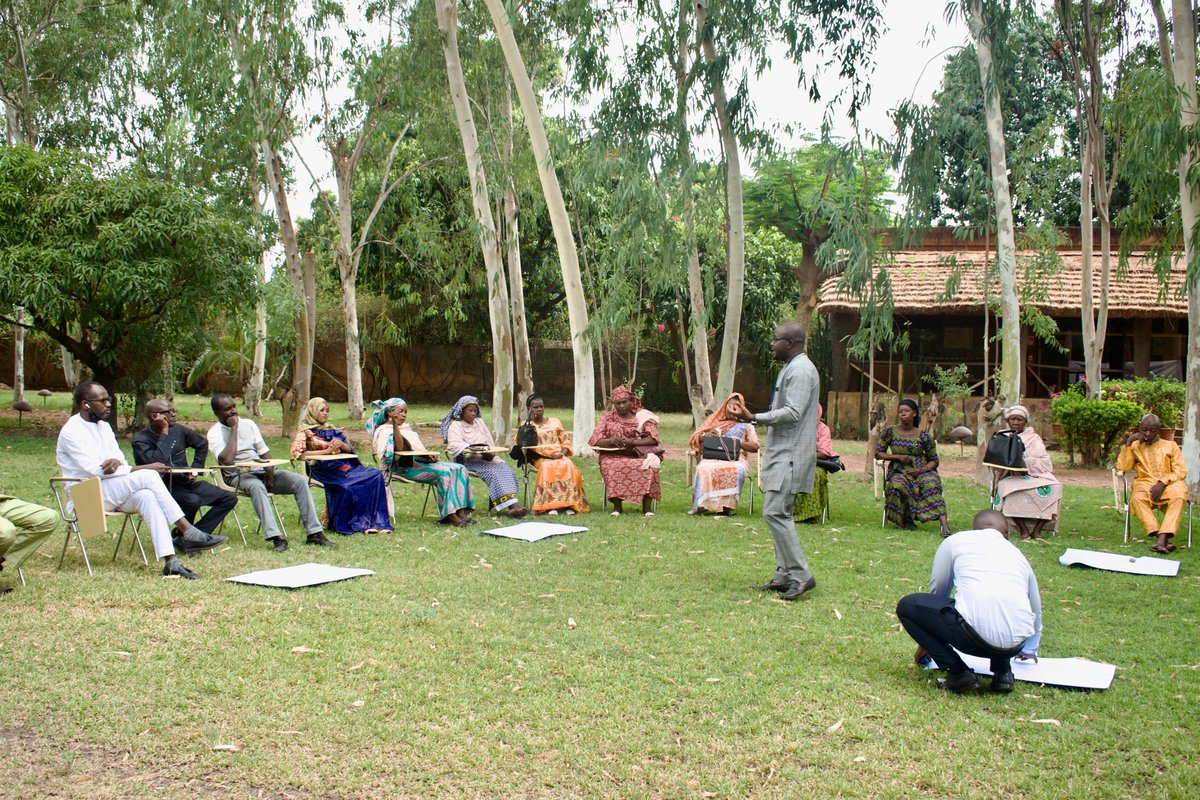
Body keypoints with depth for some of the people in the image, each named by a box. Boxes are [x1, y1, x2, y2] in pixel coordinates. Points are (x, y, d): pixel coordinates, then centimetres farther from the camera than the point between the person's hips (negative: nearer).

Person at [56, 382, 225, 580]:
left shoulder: (104, 426, 14)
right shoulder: (71, 432, -12)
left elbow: (120, 461, 10)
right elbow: (97, 470, -20)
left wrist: (116, 461, -17)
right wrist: (144, 468, -20)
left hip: (110, 492, 7)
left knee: (146, 496, -27)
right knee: (147, 477, -27)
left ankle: (169, 561, -37)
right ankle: (188, 532, -27)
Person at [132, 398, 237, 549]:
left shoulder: (178, 430, 6)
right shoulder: (140, 439, -11)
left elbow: (202, 444, 25)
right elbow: (156, 463, -30)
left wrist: (196, 468, 14)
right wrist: (164, 433, -23)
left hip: (185, 481, 7)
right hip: (163, 487, -7)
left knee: (229, 498, -6)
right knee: (192, 501, -37)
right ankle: (183, 536, -7)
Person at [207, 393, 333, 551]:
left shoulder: (248, 424, 12)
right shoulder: (214, 433, -4)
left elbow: (264, 452, 12)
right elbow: (227, 460, -21)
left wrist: (270, 473, -8)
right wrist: (234, 429, -14)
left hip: (262, 471, 5)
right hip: (238, 476, -5)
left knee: (300, 481, -16)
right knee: (256, 486, -40)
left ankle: (314, 533, -20)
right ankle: (275, 537, -47)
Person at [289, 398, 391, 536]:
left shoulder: (331, 429, 23)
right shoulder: (305, 431, 5)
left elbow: (349, 449, 20)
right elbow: (297, 452, -12)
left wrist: (340, 444, -5)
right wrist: (326, 451, -16)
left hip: (344, 466, 6)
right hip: (324, 470, -6)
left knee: (376, 476, -16)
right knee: (347, 486, -36)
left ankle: (376, 522, -20)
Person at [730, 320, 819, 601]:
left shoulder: (800, 370, -14)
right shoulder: (791, 368, 19)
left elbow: (793, 413, -22)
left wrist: (755, 418, -22)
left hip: (790, 455, -11)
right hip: (782, 453, 11)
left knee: (775, 512, -14)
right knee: (780, 515, 11)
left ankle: (801, 575, -11)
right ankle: (784, 576, 15)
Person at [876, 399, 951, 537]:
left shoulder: (923, 436, 2)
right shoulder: (890, 431, 4)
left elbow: (934, 460, 6)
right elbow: (878, 453, 7)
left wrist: (922, 470, -14)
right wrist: (898, 457, -8)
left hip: (922, 470, 0)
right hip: (899, 472, 0)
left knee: (931, 484, -33)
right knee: (898, 485, -35)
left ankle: (945, 525, -45)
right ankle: (906, 521, -13)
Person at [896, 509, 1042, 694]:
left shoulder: (954, 541, 20)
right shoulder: (1017, 554, 30)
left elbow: (936, 592, 29)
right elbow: (1036, 612, 44)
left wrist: (926, 642, 45)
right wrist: (1030, 651, 65)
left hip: (975, 634, -5)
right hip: (1016, 644, 6)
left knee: (907, 606, 15)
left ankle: (959, 673, 5)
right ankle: (1003, 671, 17)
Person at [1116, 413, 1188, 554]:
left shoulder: (1171, 446, 18)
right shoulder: (1135, 446, 19)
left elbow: (1180, 471, 6)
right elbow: (1122, 467, 4)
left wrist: (1162, 483, -12)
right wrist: (1128, 442, 1)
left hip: (1169, 484, 0)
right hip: (1145, 484, 0)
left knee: (1178, 496, -36)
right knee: (1136, 498, -36)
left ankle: (1163, 537, -48)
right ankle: (1160, 538, -45)